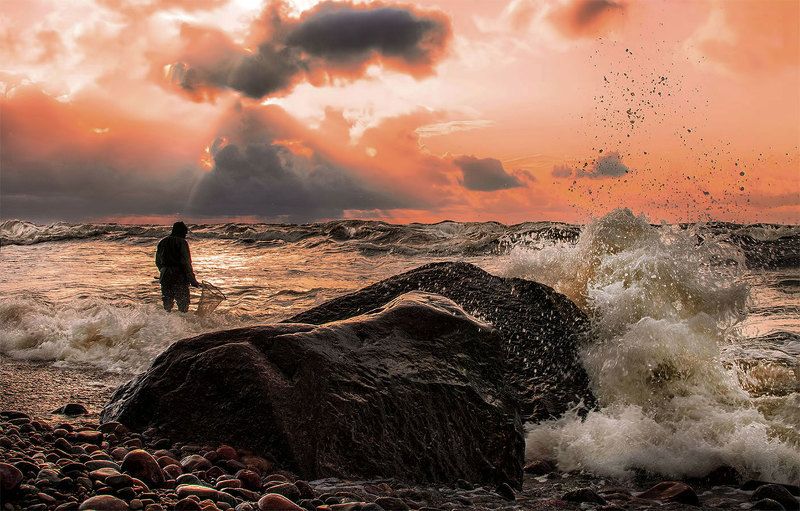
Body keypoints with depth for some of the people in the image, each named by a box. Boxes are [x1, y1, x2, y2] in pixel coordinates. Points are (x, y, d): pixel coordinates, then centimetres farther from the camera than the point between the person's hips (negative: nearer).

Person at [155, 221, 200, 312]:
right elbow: (186, 263, -13)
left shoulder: (162, 242, 12)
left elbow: (158, 262, 19)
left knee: (167, 305, 14)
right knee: (183, 305, -1)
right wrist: (192, 280, -10)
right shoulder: (182, 242, -8)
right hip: (180, 278, -6)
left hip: (165, 278, 6)